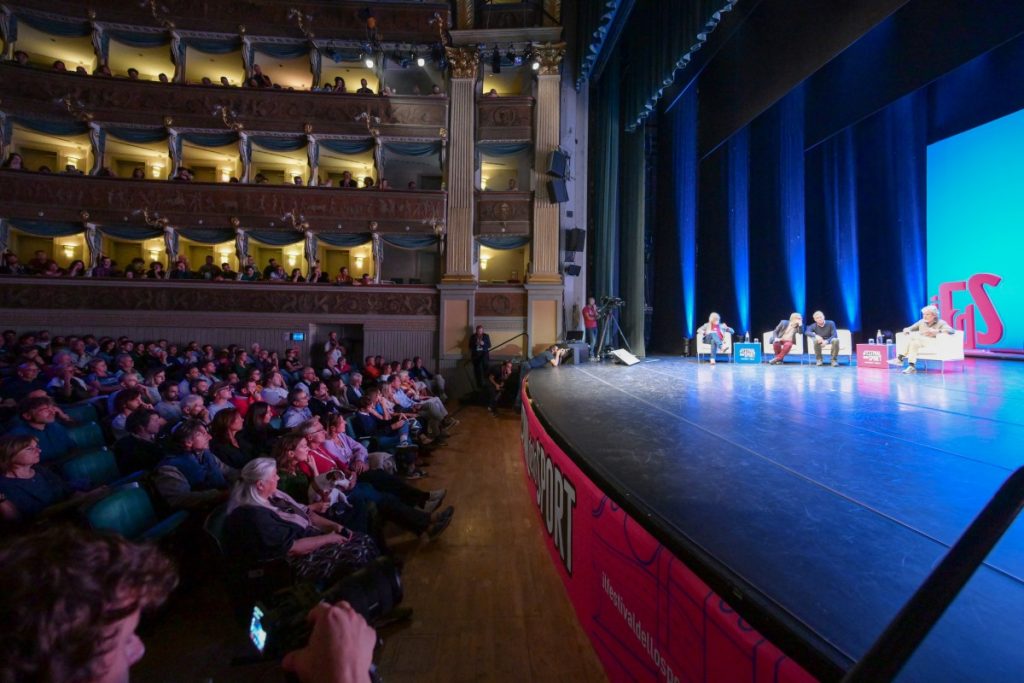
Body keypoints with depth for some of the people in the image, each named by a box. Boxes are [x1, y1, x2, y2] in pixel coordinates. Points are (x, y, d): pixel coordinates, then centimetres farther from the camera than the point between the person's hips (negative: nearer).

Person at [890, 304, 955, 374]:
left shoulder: (941, 323, 3)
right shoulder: (921, 322, 16)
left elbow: (951, 330, -13)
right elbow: (909, 328, 19)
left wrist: (936, 331, -28)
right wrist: (906, 330, -7)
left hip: (934, 344, -5)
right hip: (920, 343, 5)